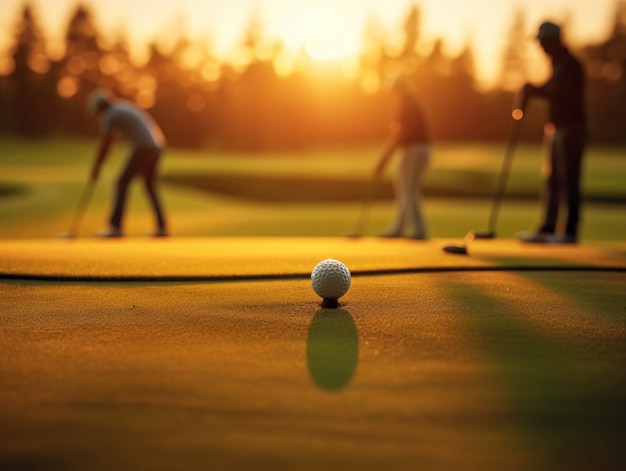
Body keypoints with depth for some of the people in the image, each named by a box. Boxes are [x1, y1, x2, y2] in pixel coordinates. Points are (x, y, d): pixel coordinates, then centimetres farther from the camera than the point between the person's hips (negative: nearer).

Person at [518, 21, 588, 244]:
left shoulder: (570, 65, -13)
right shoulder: (558, 64, 17)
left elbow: (565, 95, -23)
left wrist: (537, 91, -19)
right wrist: (535, 91, 2)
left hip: (572, 128, -10)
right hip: (559, 128, 10)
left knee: (569, 180, -8)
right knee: (552, 181, 10)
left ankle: (571, 231, -5)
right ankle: (548, 229, 14)